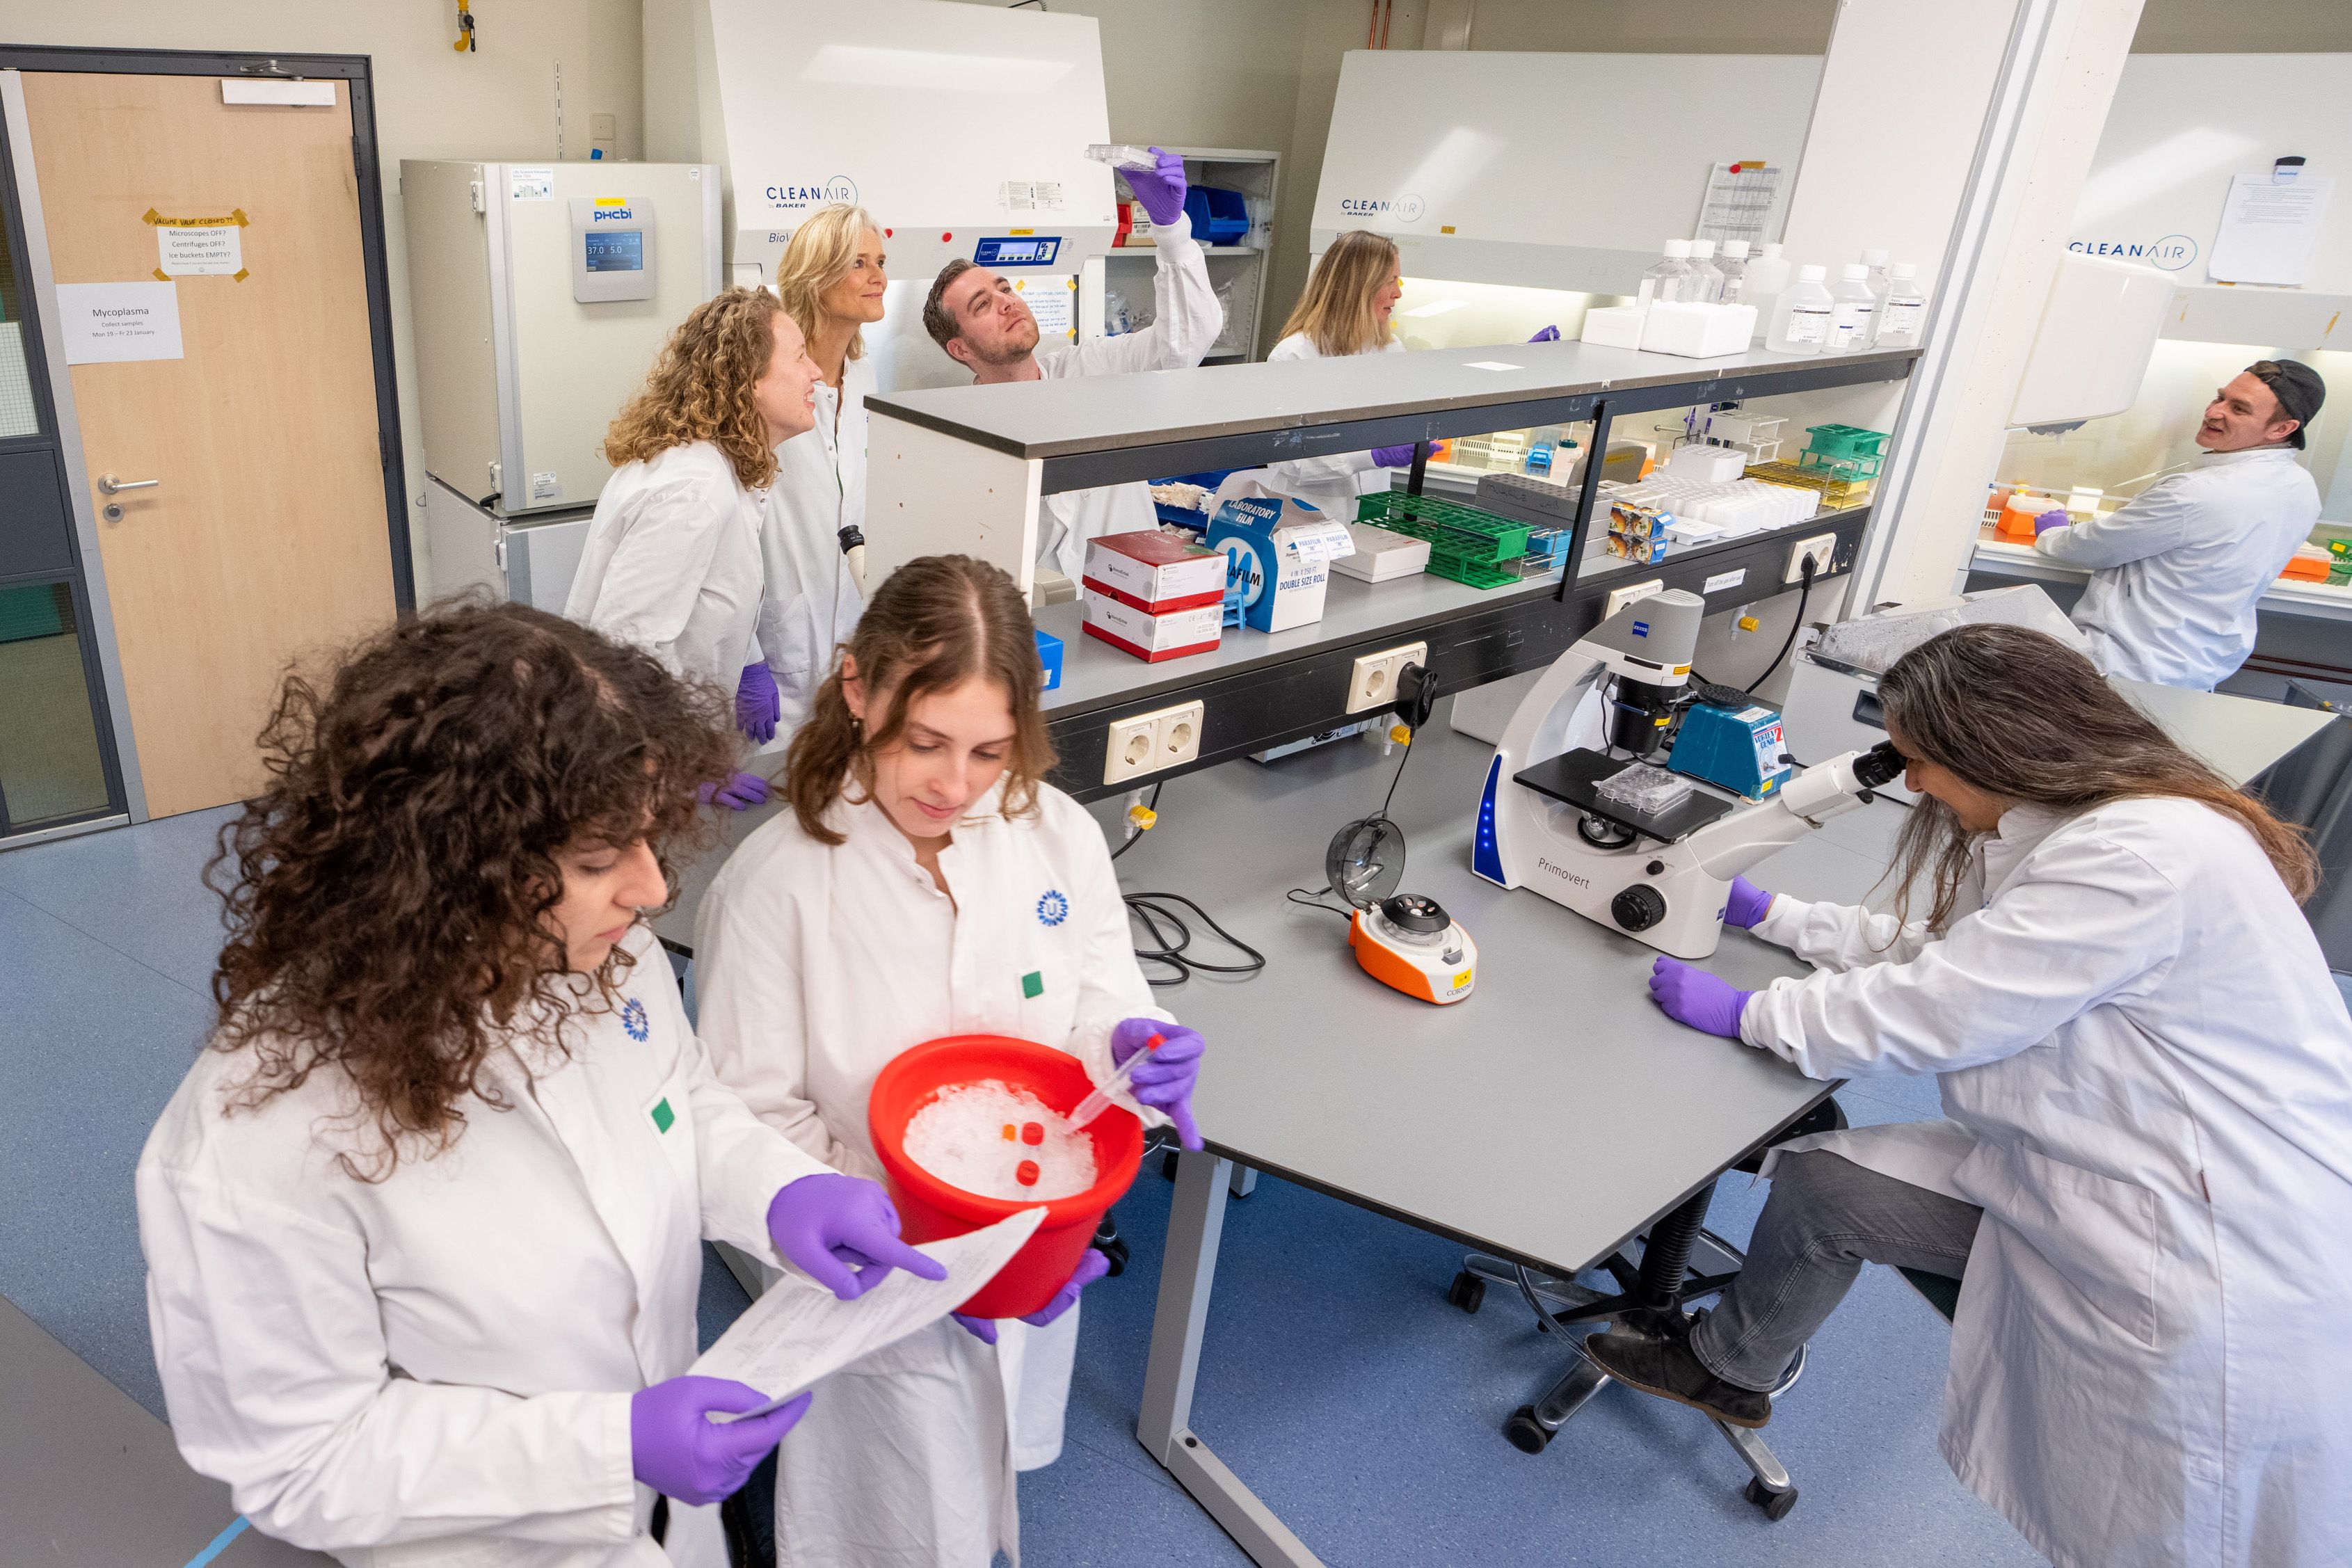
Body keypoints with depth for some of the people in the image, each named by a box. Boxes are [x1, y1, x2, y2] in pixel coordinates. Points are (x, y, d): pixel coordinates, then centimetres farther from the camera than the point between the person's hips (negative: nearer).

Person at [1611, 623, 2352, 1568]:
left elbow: (1932, 1014, -26)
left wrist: (1743, 1013, -12)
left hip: (2210, 1263, -10)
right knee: (1817, 1180, 5)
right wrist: (1764, 911, 17)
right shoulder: (2080, 830, 5)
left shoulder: (2145, 856, -28)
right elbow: (1936, 948, 16)